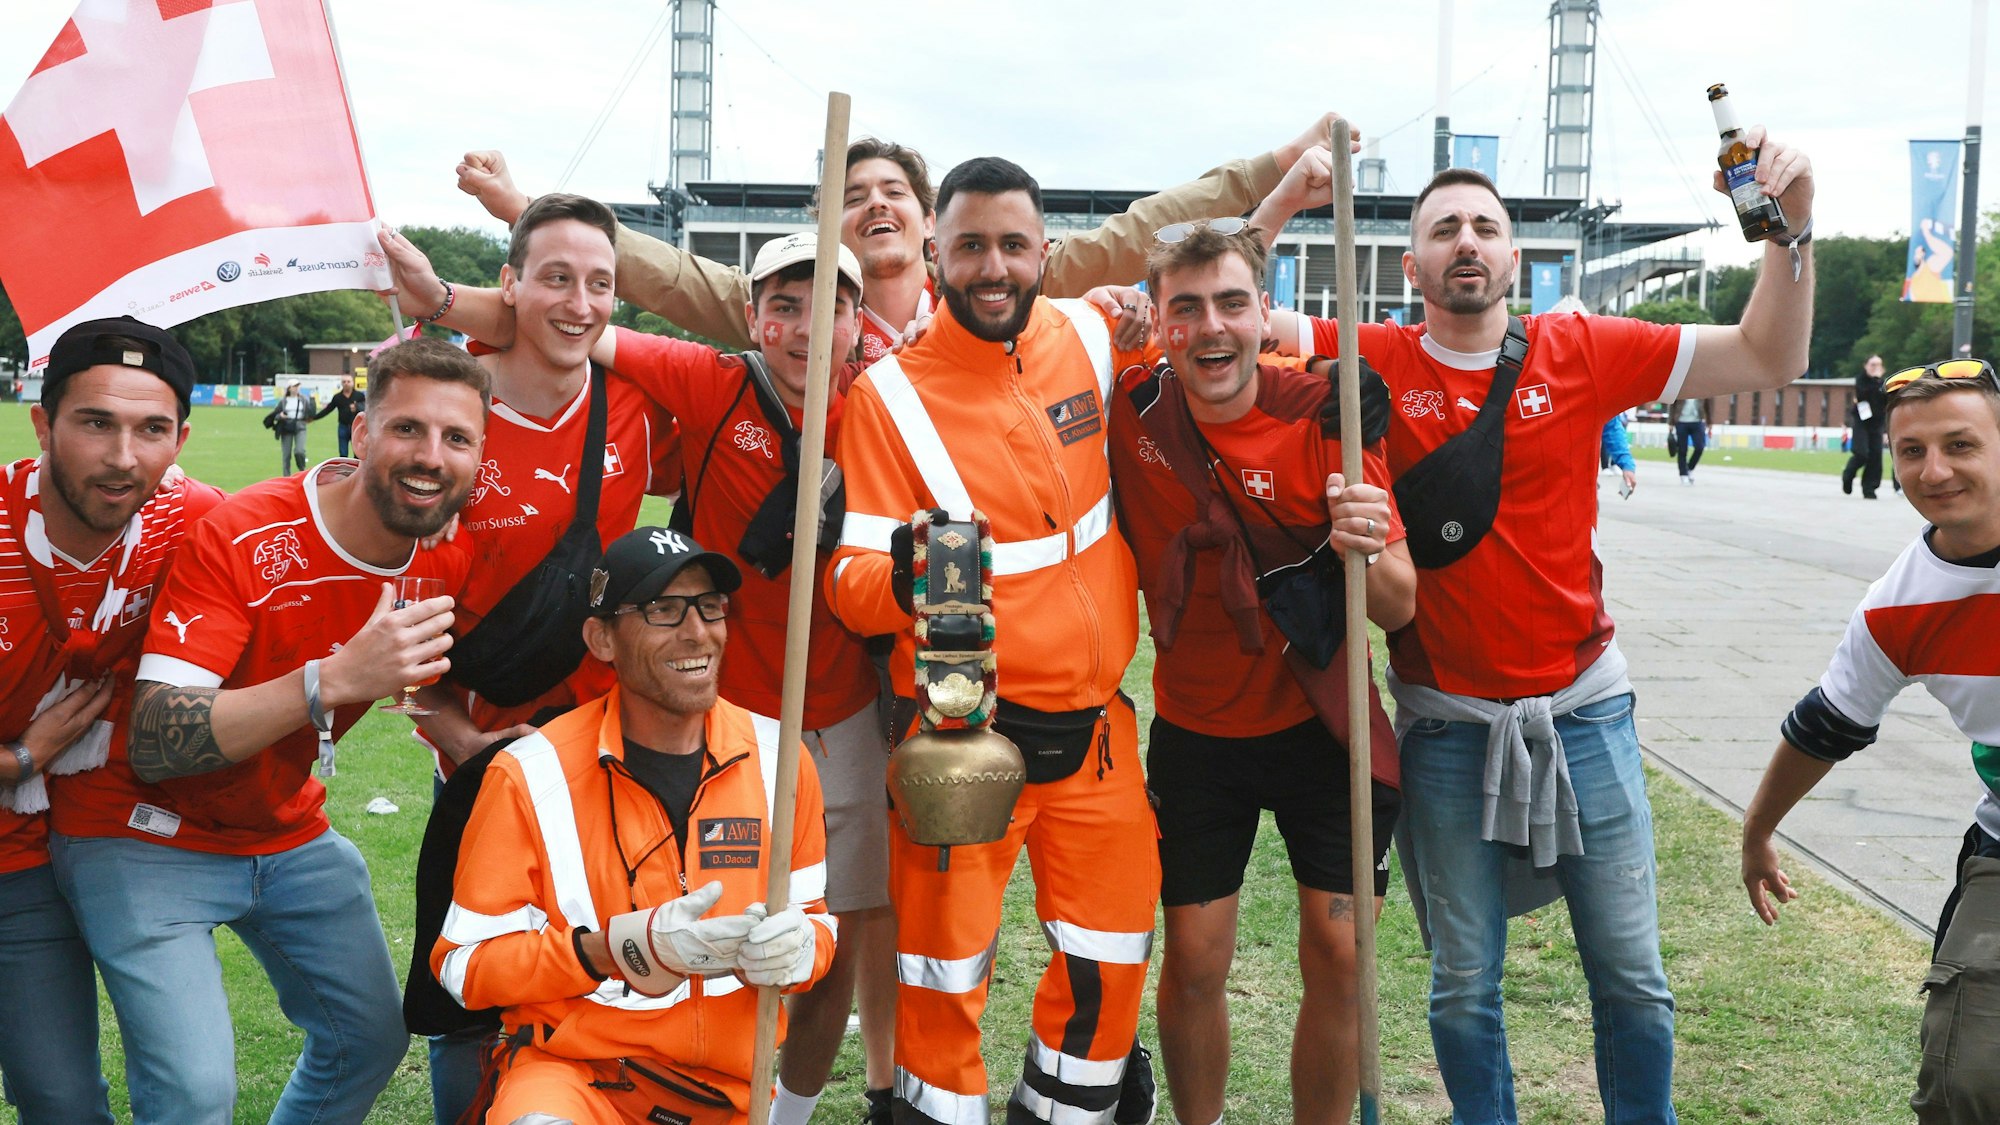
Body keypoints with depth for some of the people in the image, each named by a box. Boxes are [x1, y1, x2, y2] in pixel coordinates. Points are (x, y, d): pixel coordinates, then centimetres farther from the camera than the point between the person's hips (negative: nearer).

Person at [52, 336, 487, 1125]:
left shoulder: (452, 557, -9)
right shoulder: (241, 537, -27)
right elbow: (152, 745, -33)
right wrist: (335, 680, -43)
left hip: (291, 835, 6)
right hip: (150, 839, -6)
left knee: (373, 1041, 11)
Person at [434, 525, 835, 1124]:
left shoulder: (778, 756, -2)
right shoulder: (531, 775, -12)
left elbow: (814, 918, 7)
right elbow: (465, 963, -8)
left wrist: (797, 946, -17)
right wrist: (621, 948, -22)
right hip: (571, 1070, -5)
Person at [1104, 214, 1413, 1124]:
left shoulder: (1324, 419, -15)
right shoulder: (1132, 410, -11)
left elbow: (1399, 610, -13)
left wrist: (1368, 553, -36)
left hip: (1321, 724, -1)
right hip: (1195, 733, 1)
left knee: (1340, 956, 0)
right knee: (1193, 961, 4)